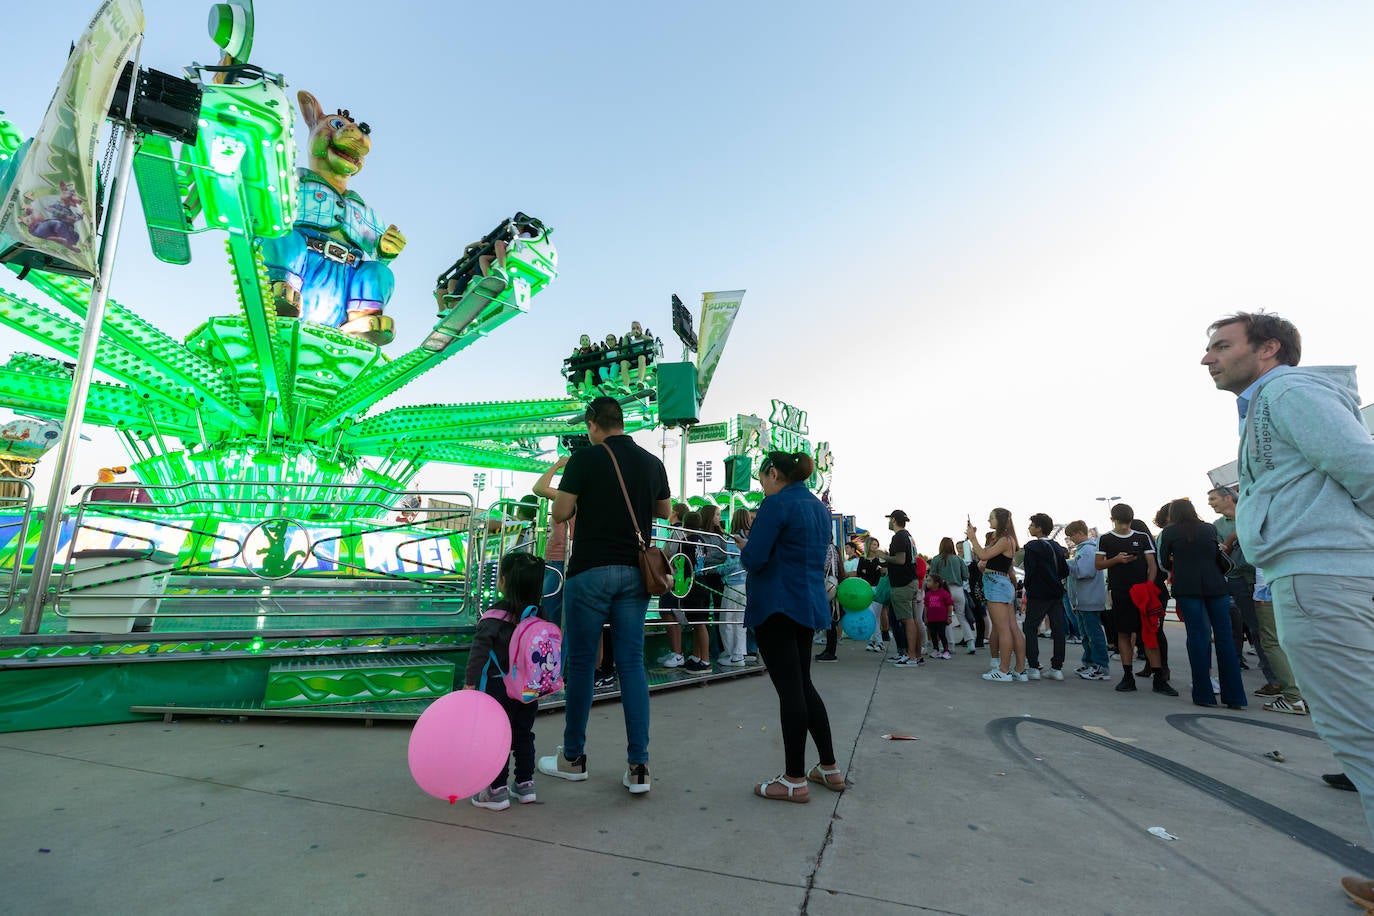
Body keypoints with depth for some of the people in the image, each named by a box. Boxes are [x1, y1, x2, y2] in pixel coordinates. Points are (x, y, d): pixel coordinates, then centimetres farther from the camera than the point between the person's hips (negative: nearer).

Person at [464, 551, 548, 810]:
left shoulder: (495, 617, -18)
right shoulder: (539, 615, -1)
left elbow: (480, 651, -19)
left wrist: (470, 682, -11)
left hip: (499, 688, -5)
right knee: (523, 735, 18)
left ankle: (497, 791, 15)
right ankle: (525, 784, 26)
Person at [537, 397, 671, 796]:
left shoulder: (586, 458, -8)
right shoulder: (652, 463, 6)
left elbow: (560, 513, -7)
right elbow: (664, 511, 19)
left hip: (591, 570, -4)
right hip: (635, 573, 4)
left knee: (581, 662, 8)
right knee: (632, 665, 7)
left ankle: (573, 758, 22)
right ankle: (638, 766, 9)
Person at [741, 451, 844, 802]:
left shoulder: (777, 503, -13)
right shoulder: (820, 508, 14)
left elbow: (753, 559, -18)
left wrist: (744, 548, 3)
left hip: (777, 607, -9)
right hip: (810, 604, 9)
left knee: (789, 688, -1)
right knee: (803, 684, 18)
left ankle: (795, 780, 11)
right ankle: (829, 768, 27)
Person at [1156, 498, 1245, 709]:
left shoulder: (1168, 532, 5)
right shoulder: (1210, 529, 13)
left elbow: (1164, 563, 7)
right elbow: (1217, 556, 19)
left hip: (1187, 587, -2)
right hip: (1216, 585, 2)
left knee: (1197, 636, 0)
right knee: (1224, 636, 3)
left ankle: (1204, 694, 2)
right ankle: (1234, 697, 4)